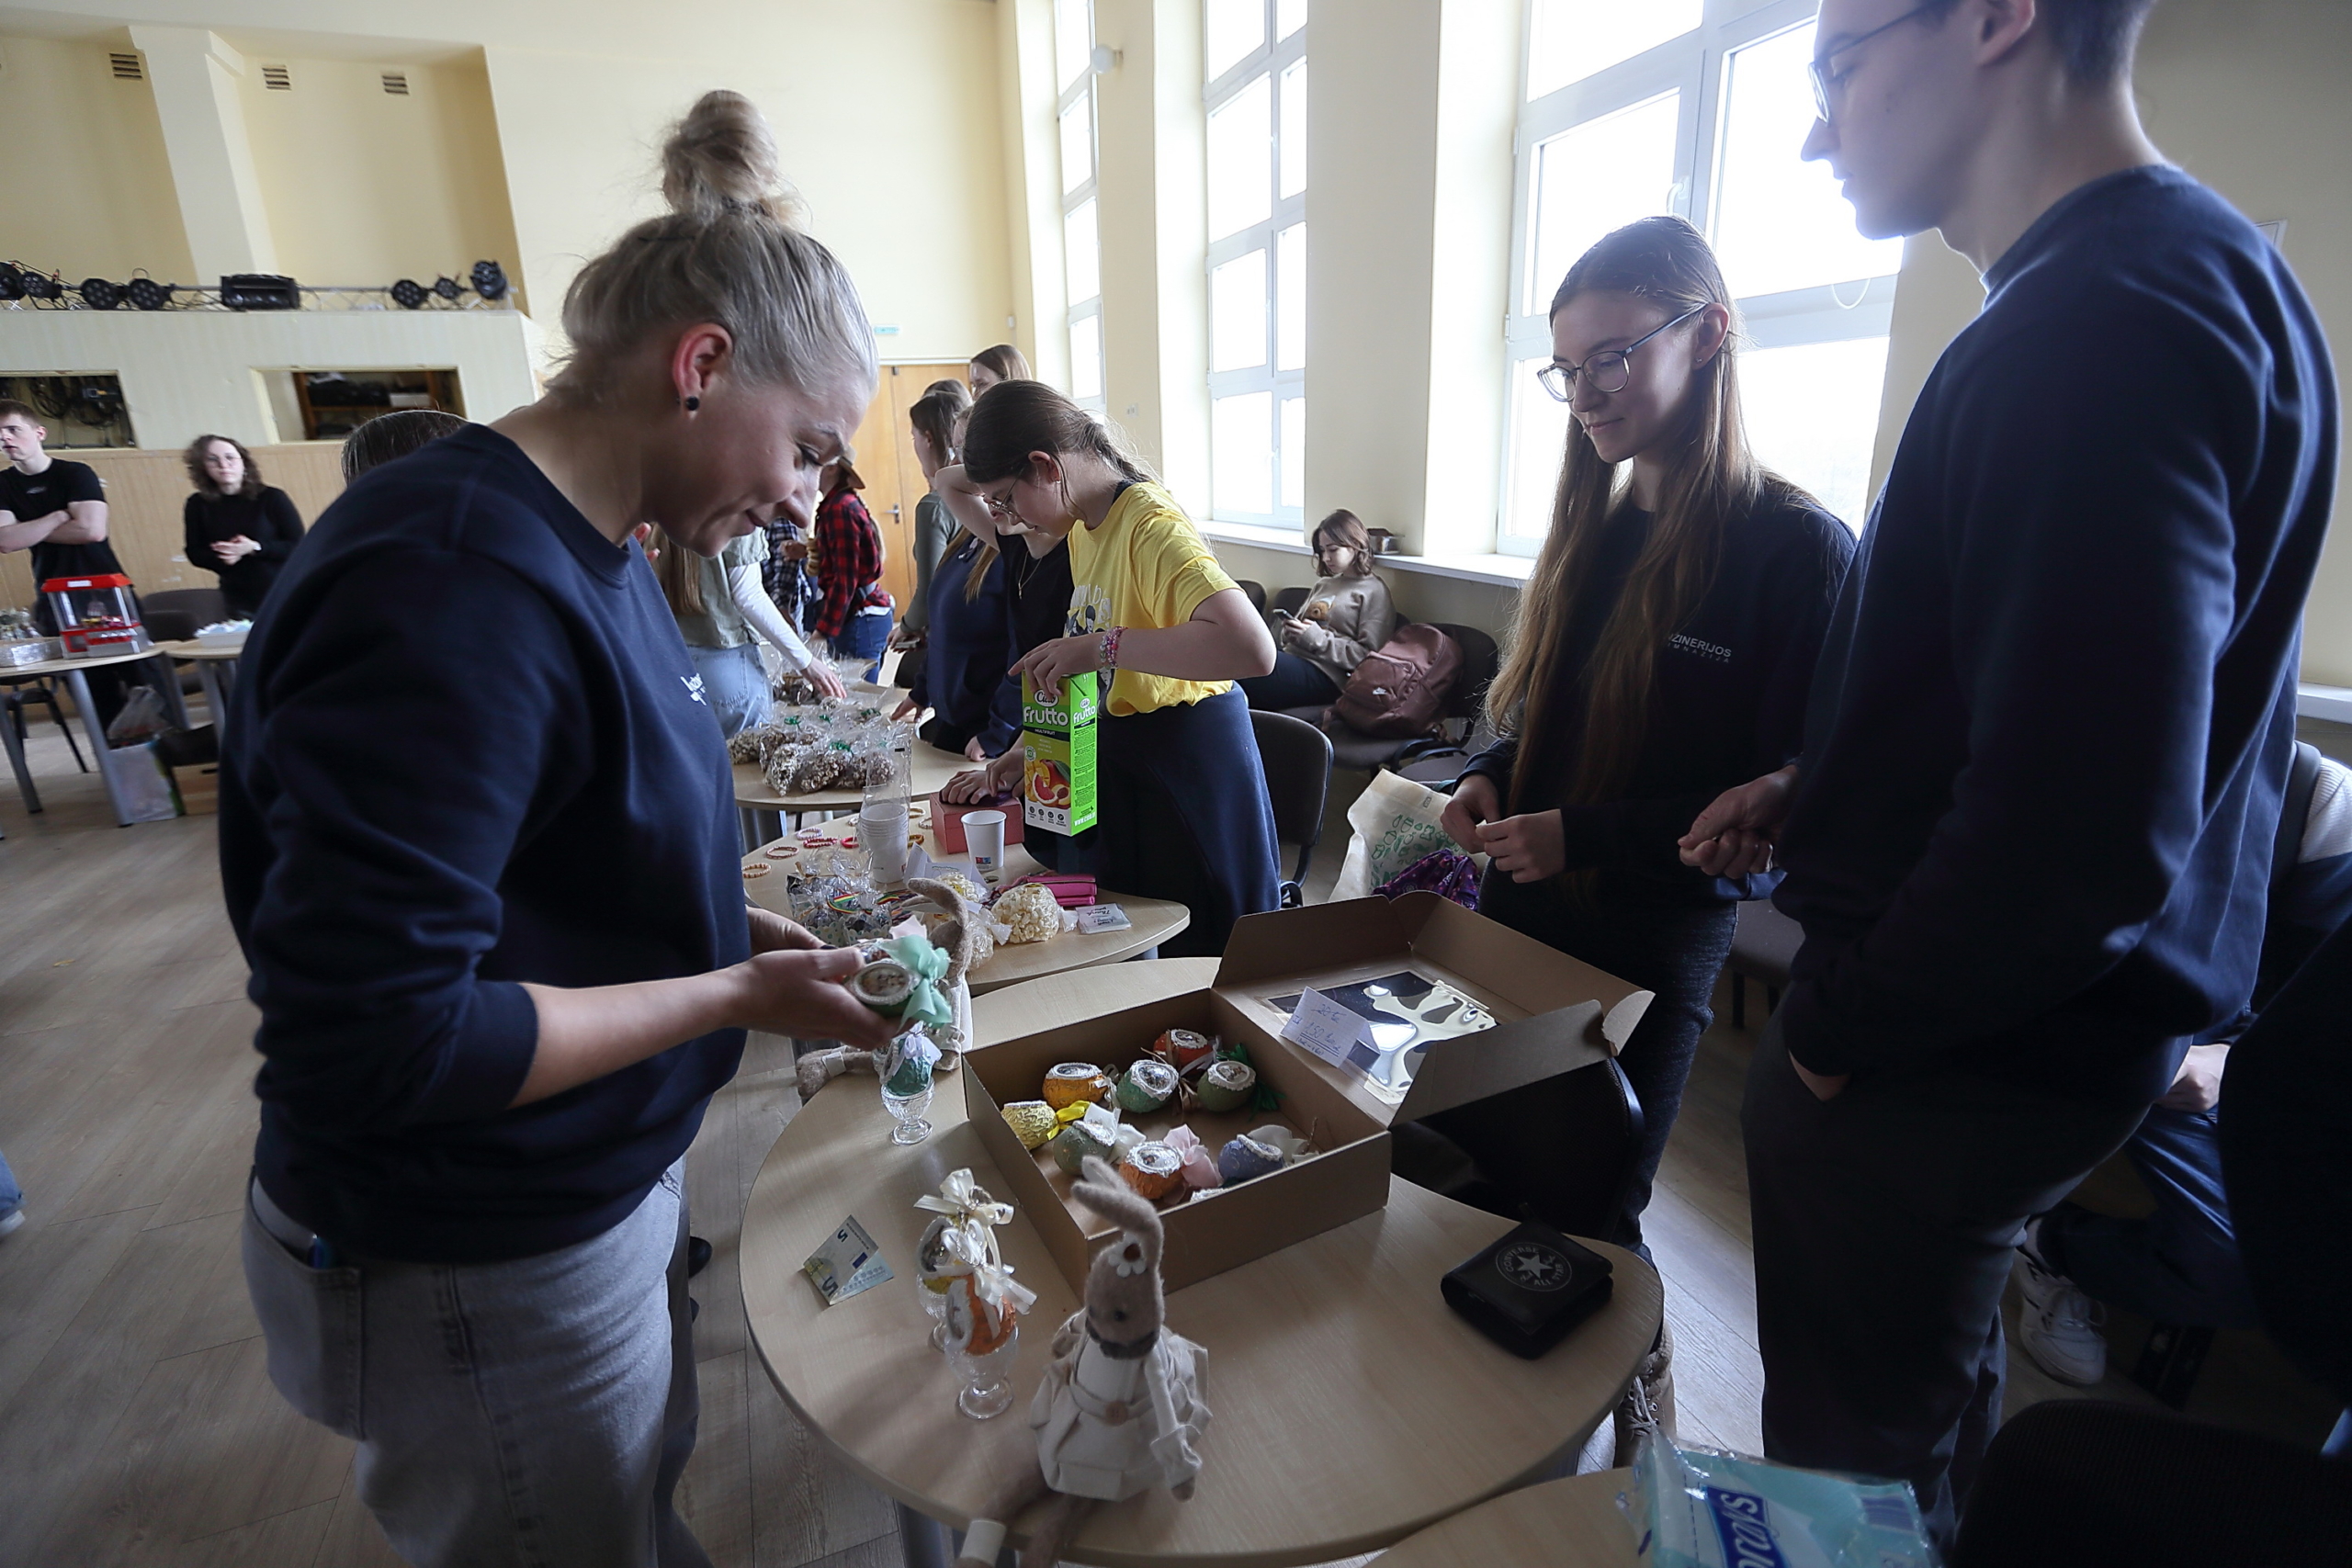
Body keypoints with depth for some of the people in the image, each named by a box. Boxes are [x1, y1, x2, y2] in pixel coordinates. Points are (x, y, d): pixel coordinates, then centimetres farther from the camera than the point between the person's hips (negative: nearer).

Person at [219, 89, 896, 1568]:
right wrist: (736, 996, -22)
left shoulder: (588, 553, 1)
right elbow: (370, 1040, -29)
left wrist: (725, 929, -1)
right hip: (482, 1274, -8)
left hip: (604, 1193, 8)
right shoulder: (455, 584, -29)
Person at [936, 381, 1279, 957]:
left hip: (1187, 768, -9)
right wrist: (1025, 754, 8)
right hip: (1117, 765, 9)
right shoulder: (1082, 525, 8)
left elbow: (1252, 648, -38)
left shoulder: (1152, 525, -21)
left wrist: (1103, 646, -35)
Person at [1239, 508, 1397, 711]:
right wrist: (1290, 630, 6)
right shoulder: (1323, 584, 27)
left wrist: (1317, 638, -12)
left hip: (1323, 674, -7)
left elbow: (1367, 655, -5)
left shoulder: (1374, 591, 5)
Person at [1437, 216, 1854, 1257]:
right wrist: (1489, 779, -4)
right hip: (1521, 906, 6)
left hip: (1656, 940, -6)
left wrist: (1582, 836, -21)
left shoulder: (1794, 547, -14)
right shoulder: (1594, 529, 6)